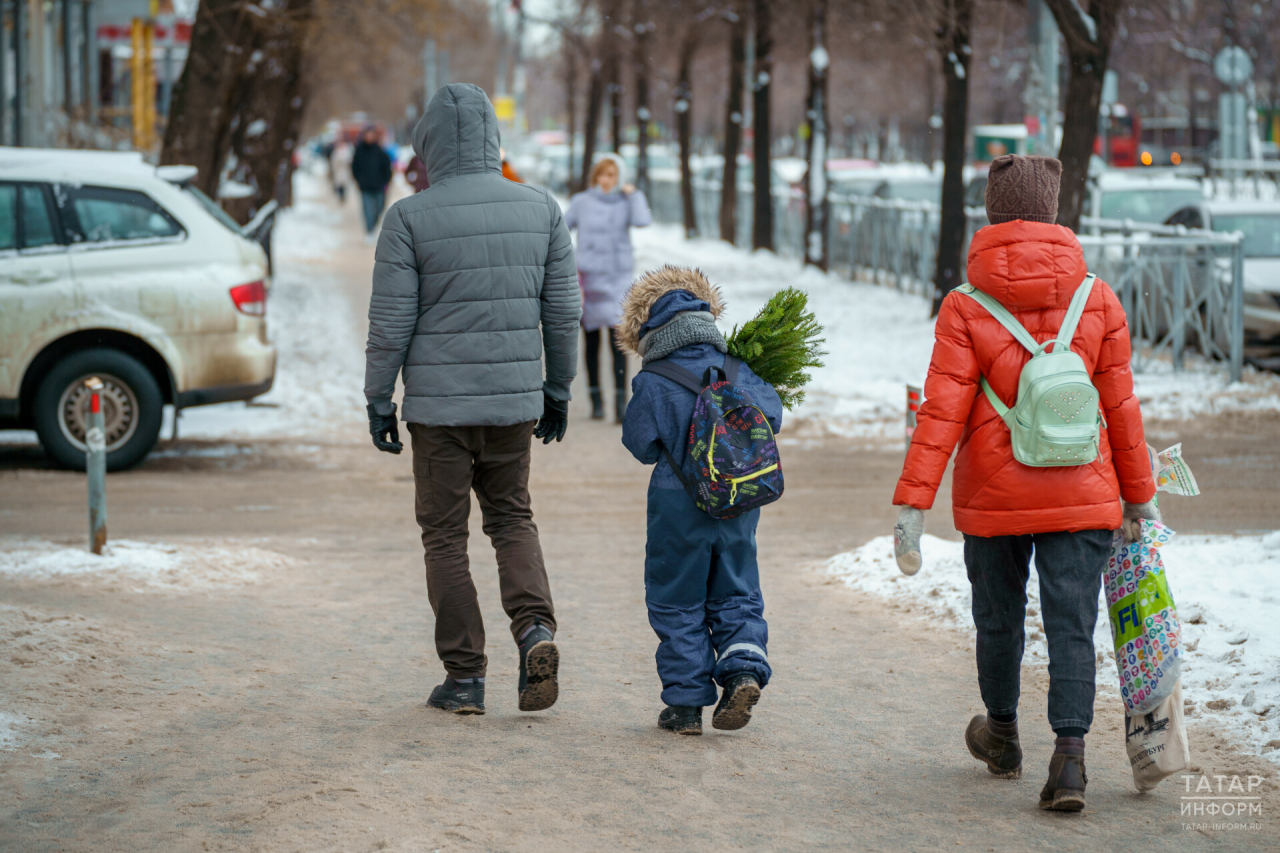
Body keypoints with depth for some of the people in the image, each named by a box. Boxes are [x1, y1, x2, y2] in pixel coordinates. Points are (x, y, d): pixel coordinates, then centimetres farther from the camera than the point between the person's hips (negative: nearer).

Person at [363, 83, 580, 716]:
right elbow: (563, 312, 5)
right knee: (511, 518, 19)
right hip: (515, 401, 3)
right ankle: (535, 629, -5)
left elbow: (391, 321, -9)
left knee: (445, 535, 8)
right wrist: (557, 391, 16)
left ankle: (464, 675, 7)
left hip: (439, 404, -3)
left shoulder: (410, 218, -9)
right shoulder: (540, 209, 1)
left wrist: (378, 401, 1)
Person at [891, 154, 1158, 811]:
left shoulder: (967, 308, -8)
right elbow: (1121, 408, 3)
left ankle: (1002, 735, 38)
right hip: (1082, 497, 0)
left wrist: (912, 505, -11)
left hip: (993, 498, 0)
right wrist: (1140, 493, 13)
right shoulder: (1098, 301, -3)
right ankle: (1070, 751, -16)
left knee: (998, 619, 18)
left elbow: (942, 414, -12)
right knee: (1072, 626, 0)